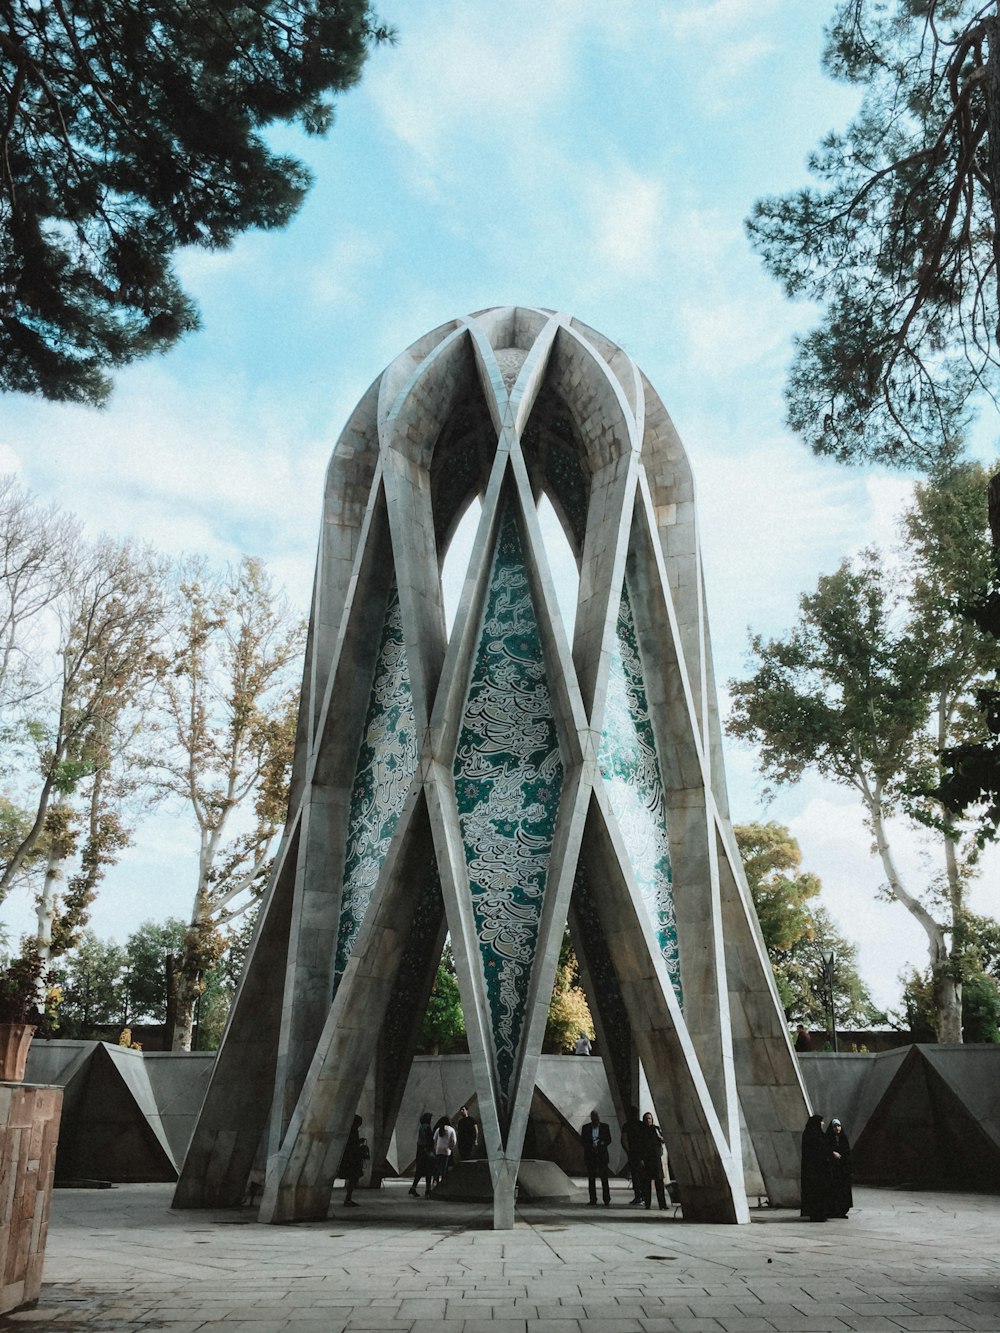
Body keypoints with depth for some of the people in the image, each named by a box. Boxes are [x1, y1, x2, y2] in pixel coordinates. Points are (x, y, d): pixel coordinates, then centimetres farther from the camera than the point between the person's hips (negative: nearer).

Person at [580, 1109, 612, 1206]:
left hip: (602, 1155, -1)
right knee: (591, 1179, 4)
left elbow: (609, 1140, 5)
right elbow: (582, 1141, 0)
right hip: (590, 1156, 1)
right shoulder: (585, 1128, 3)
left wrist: (602, 1144, -15)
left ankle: (607, 1201, -4)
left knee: (604, 1178, -6)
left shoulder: (605, 1127, 4)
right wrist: (591, 1146, -17)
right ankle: (593, 1200, 10)